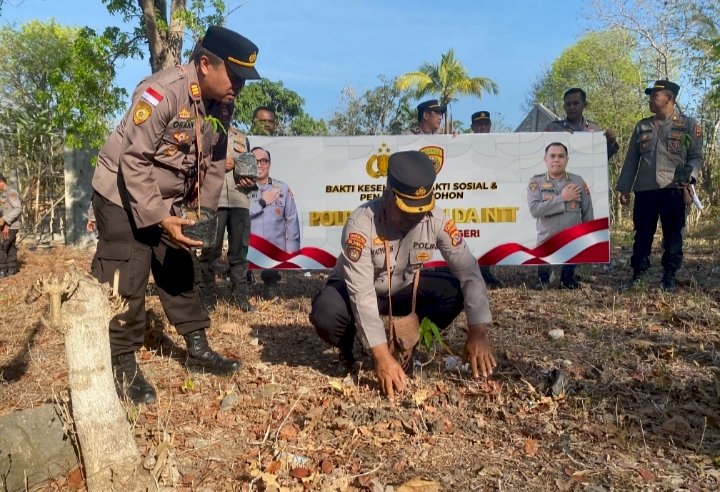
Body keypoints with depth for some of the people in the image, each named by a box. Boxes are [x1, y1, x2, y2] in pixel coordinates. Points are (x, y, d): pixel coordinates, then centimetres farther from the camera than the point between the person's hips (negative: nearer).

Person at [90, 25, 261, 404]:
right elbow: (134, 163, -27)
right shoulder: (161, 93, -28)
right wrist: (159, 218, -29)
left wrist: (203, 213, -2)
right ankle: (123, 365, 10)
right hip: (123, 197, -7)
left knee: (182, 273, 14)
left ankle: (197, 347, 27)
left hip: (169, 202, 8)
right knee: (125, 284, -5)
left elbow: (213, 164, 5)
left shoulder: (222, 105, -4)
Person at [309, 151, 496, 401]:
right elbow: (362, 293, -35)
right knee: (326, 313, -35)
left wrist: (478, 331, -30)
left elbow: (468, 271, -19)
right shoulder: (361, 223, -33)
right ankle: (348, 347, 2)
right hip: (354, 288, -3)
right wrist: (381, 355, -40)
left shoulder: (436, 219, -21)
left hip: (404, 288, 4)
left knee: (455, 292, -20)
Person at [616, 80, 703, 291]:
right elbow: (631, 159, 13)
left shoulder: (688, 125, 6)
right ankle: (637, 276, 13)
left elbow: (696, 156, 6)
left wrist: (690, 174, -16)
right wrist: (624, 188, 7)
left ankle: (669, 278, 13)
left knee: (673, 236, 3)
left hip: (673, 190, -2)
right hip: (644, 189, 2)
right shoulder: (642, 126, 14)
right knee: (642, 235, 5)